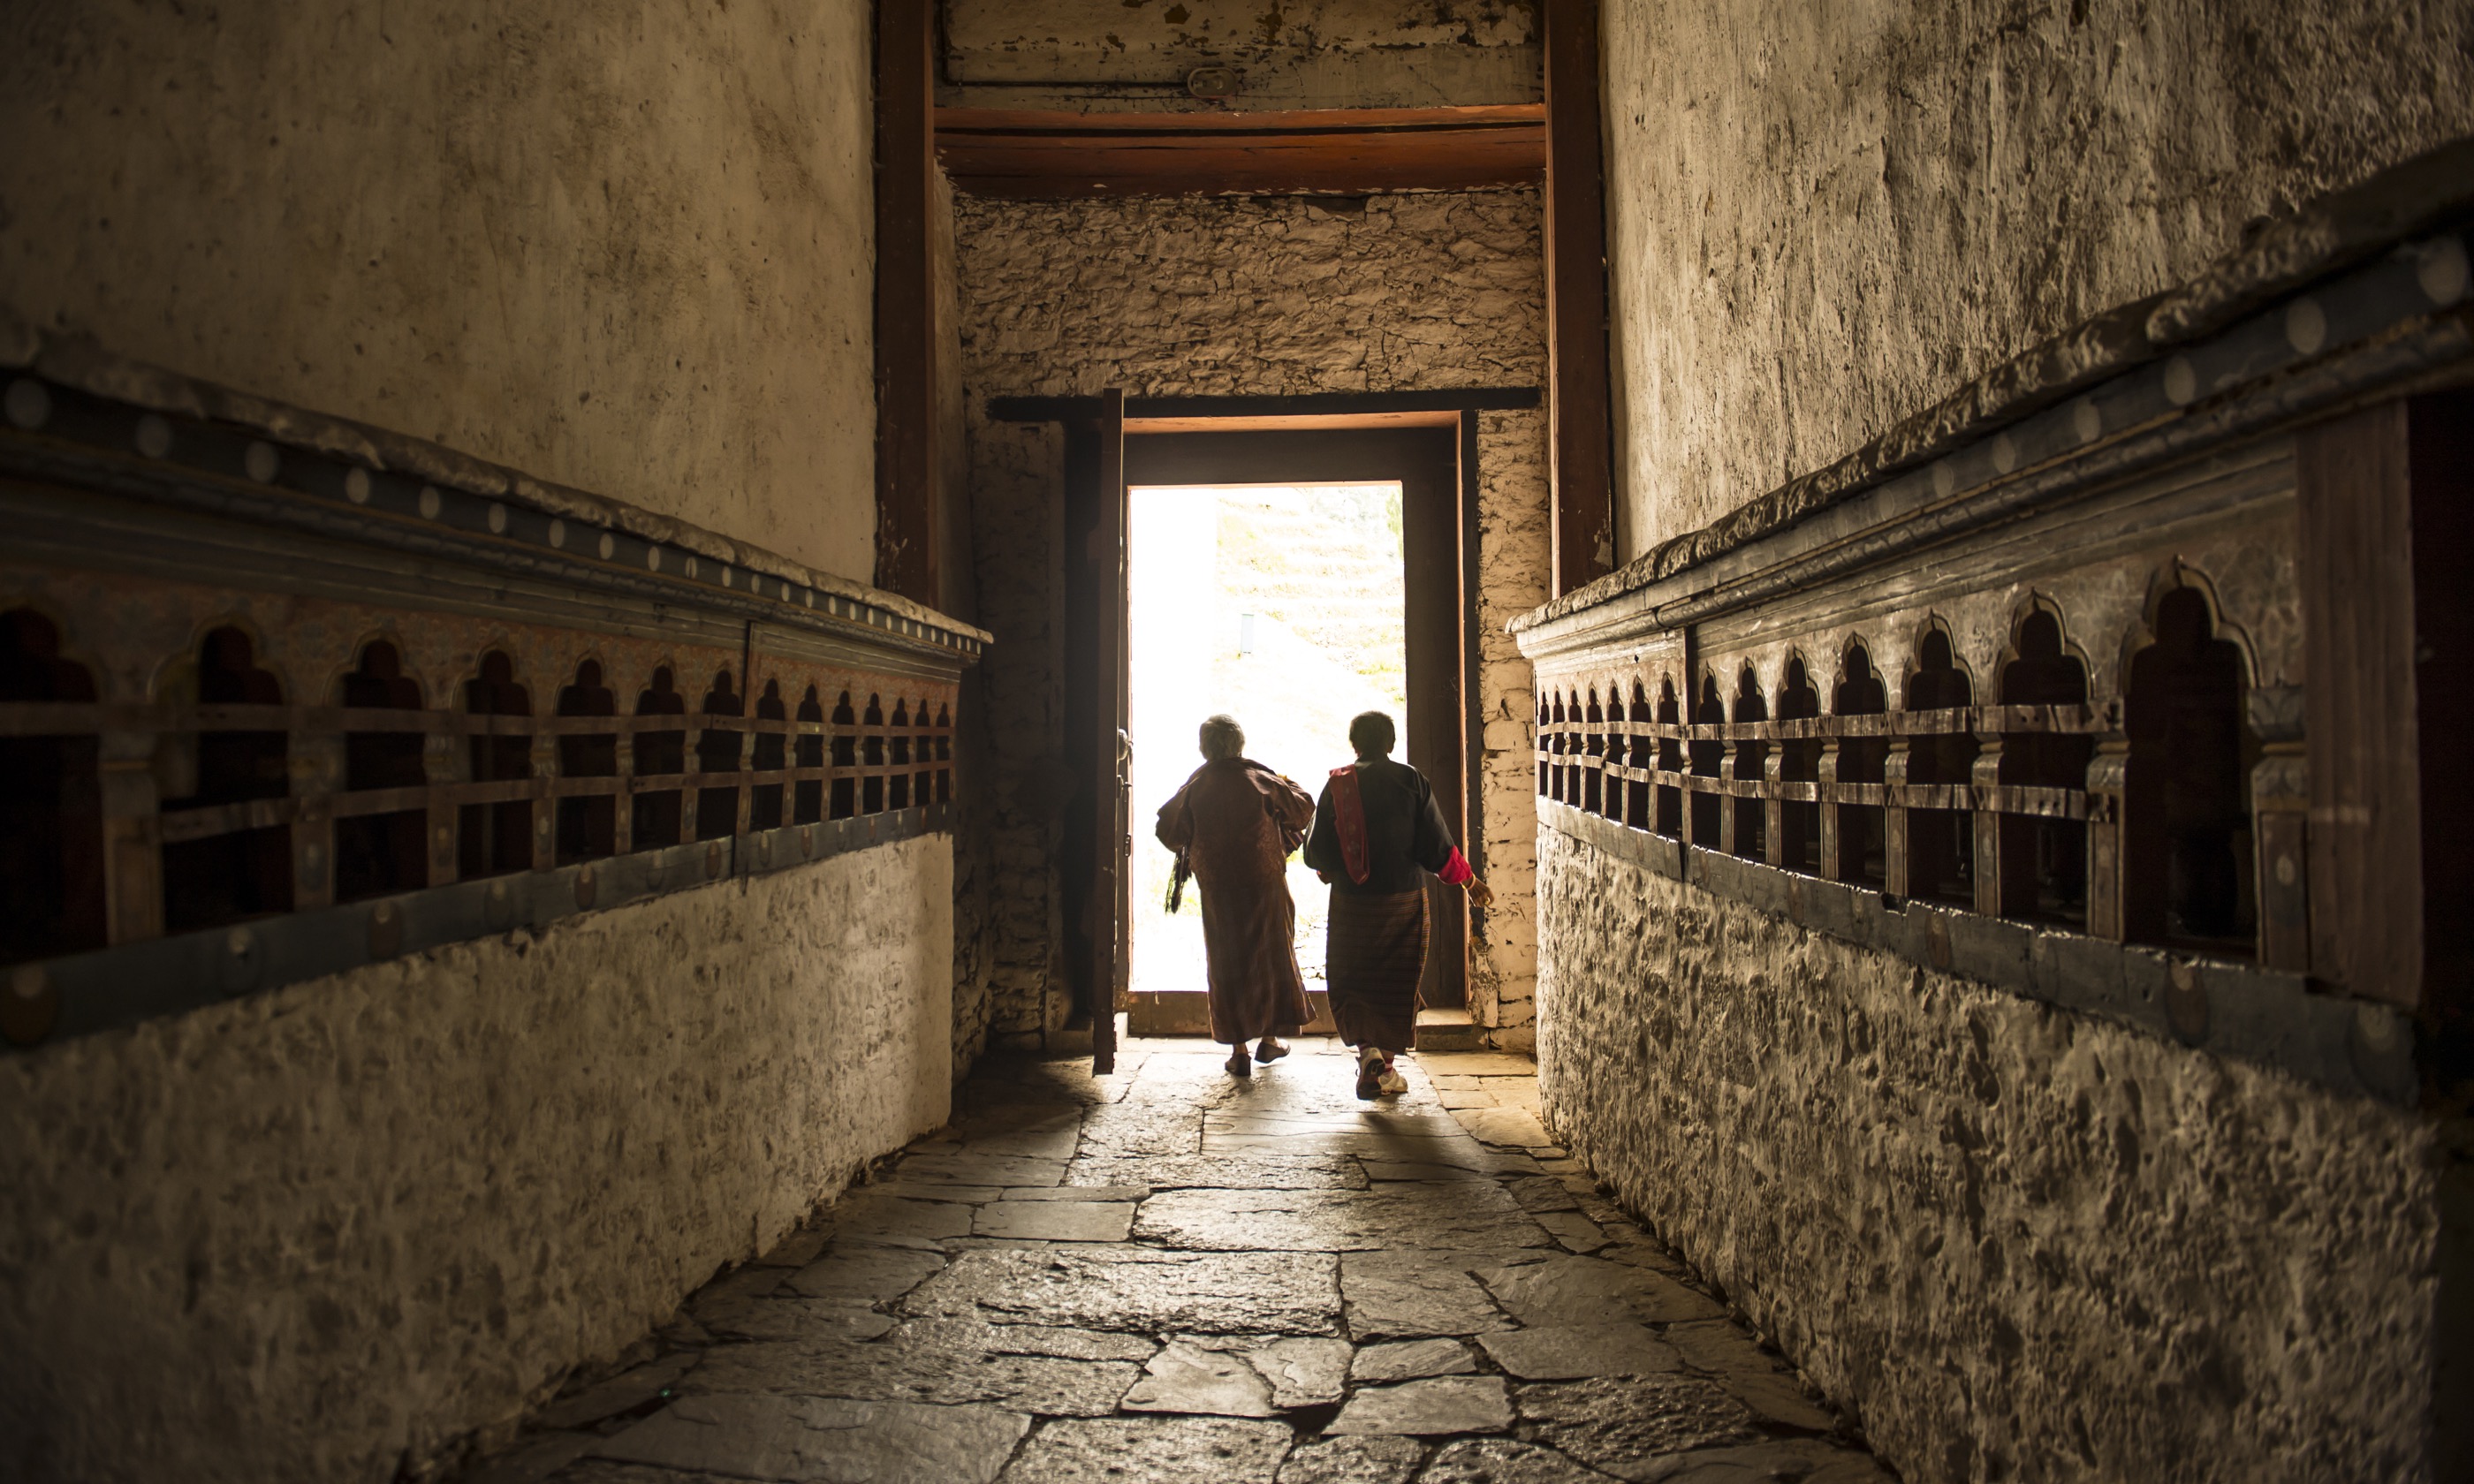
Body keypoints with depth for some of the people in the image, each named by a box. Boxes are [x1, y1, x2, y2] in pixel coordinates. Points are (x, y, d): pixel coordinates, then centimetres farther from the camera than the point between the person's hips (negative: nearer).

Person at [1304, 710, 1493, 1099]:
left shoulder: (1337, 784, -4)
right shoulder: (1412, 781, -6)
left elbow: (1316, 852, -3)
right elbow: (1437, 846, -7)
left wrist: (1330, 870, 20)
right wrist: (1469, 881, 7)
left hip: (1352, 902, 0)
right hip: (1404, 899, 0)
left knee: (1351, 981, 11)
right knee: (1397, 983, 13)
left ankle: (1367, 1048, -10)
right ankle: (1385, 1067, 17)